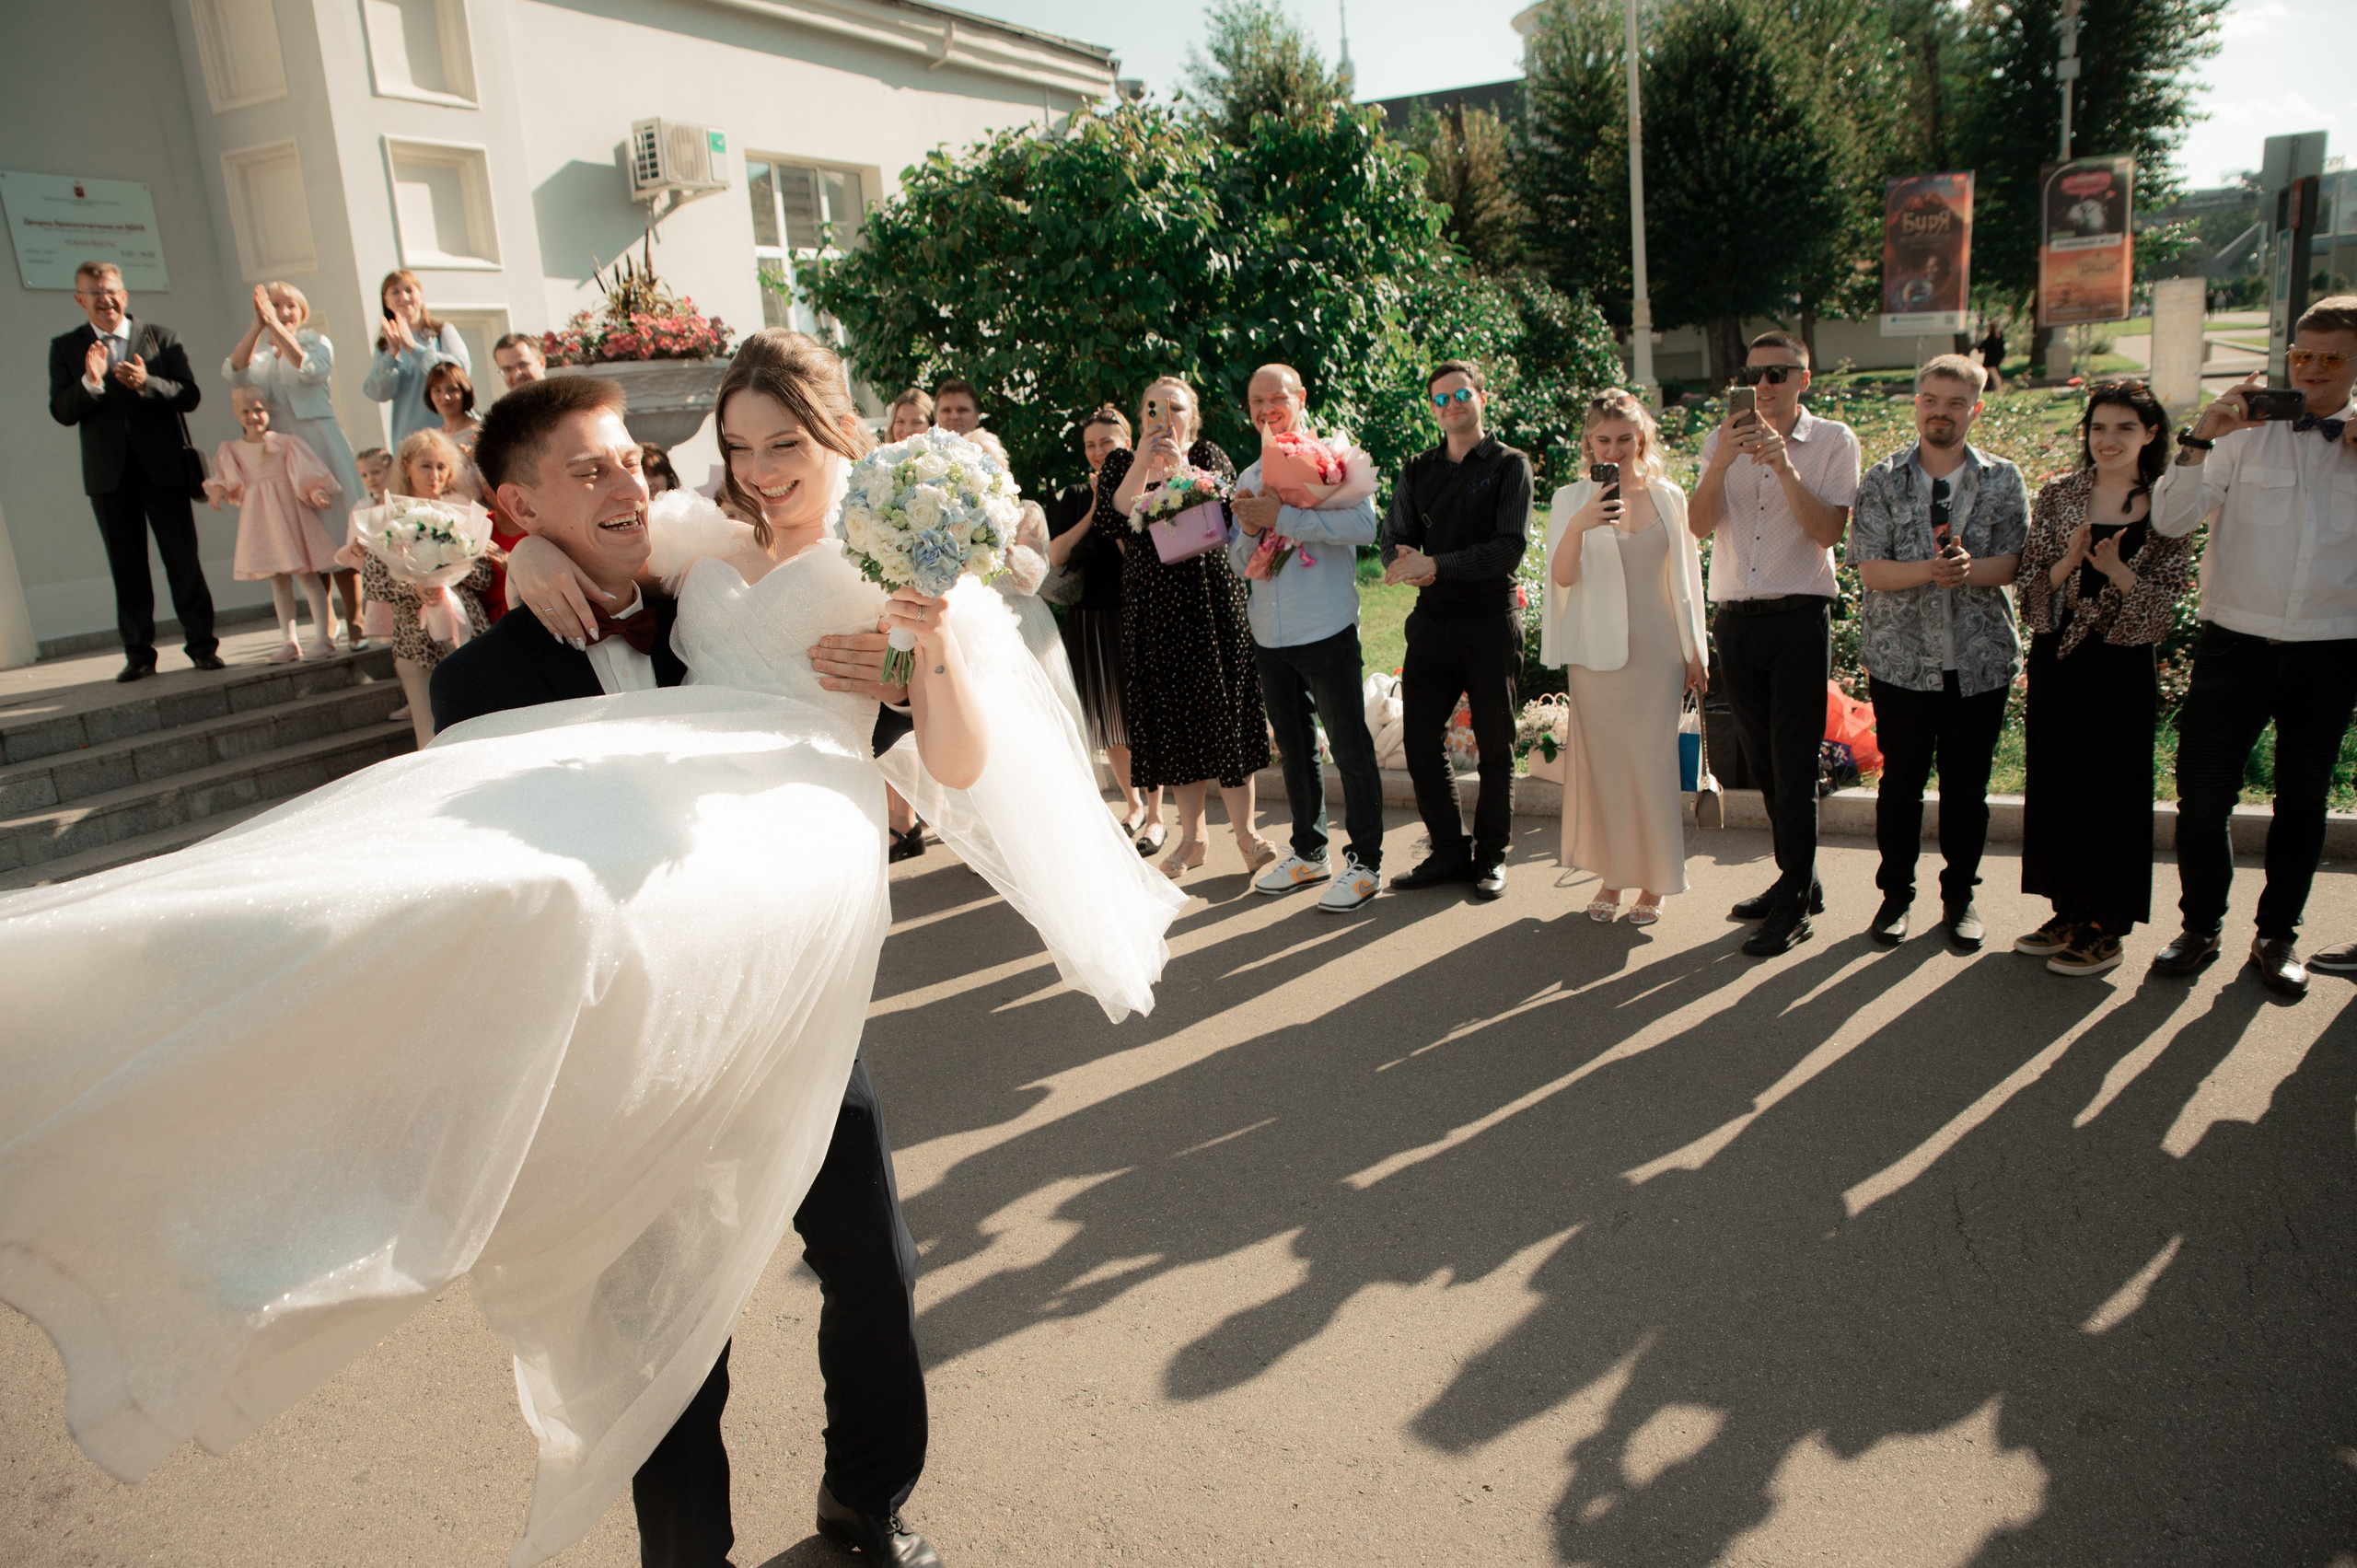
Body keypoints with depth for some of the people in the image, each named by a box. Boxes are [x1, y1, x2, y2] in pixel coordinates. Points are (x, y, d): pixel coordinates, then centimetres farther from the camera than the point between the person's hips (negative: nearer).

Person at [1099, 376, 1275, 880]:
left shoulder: (1209, 457, 7)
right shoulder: (1120, 464, 9)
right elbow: (1113, 524, -9)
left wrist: (1179, 467, -17)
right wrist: (1143, 463, -11)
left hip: (1212, 603, -1)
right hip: (1153, 607, 2)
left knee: (1225, 714, -3)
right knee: (1174, 720, 5)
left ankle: (1245, 834, 5)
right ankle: (1192, 837, 16)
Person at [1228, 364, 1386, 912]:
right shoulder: (1249, 477, 15)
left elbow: (1364, 525, -21)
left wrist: (1281, 517, -21)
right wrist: (1250, 532, -6)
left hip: (1326, 632, -6)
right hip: (1269, 636, 6)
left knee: (1350, 747, -1)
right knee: (1295, 749, 16)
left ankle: (1364, 862, 9)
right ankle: (1308, 852, 29)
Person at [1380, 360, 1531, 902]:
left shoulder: (1510, 466, 0)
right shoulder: (1417, 471, 13)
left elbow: (1509, 548, -11)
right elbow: (1393, 537, 7)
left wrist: (1437, 565, -20)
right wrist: (1404, 564, -18)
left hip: (1491, 623, -4)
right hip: (1432, 621, 4)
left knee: (1495, 746, 3)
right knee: (1419, 739, 2)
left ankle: (1491, 856, 16)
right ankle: (1449, 851, 15)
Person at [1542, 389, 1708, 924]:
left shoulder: (1668, 497, 7)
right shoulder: (1572, 500, 2)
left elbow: (1684, 577, 13)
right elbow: (1562, 577, -9)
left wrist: (1696, 649, 11)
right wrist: (1578, 527, -27)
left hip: (1656, 651, 1)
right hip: (1596, 653, 0)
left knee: (1652, 761, 0)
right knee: (1601, 760, 4)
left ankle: (1653, 883, 12)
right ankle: (1610, 876, 17)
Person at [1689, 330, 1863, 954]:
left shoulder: (1832, 441, 1)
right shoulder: (1723, 440, 10)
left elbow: (1829, 530, -12)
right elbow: (1699, 524, -3)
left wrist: (1783, 465, -20)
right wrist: (1720, 464, -18)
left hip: (1799, 617, -4)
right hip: (1735, 617, 4)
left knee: (1793, 766, -5)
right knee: (1762, 762, 11)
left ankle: (1794, 906, 2)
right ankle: (1797, 879, 25)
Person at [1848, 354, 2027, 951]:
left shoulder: (2003, 480, 5)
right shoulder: (1883, 481, 1)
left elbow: (2012, 562, -4)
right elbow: (1871, 570, -7)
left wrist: (1970, 568, -25)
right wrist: (1928, 569, -25)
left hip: (1980, 660, 1)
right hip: (1902, 658, -1)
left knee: (1967, 786, 8)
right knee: (1901, 782, 7)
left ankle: (1960, 896, 24)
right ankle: (1896, 894, 22)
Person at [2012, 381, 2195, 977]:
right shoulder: (2058, 497, 4)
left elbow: (2166, 600, -4)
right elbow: (2030, 584, 2)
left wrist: (2116, 571, -20)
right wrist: (2068, 562, -17)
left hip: (2122, 666, -3)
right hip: (2056, 660, 3)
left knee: (2112, 790, 2)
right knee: (2054, 786, 9)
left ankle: (2106, 931, 13)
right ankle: (2069, 912, 23)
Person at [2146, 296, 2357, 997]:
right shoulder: (2247, 431, 0)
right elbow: (2170, 521, -10)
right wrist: (2200, 438, -21)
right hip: (2235, 644, -2)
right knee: (2202, 796, 0)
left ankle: (2278, 934, 28)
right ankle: (2200, 925, 19)